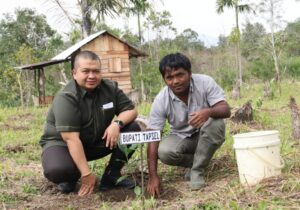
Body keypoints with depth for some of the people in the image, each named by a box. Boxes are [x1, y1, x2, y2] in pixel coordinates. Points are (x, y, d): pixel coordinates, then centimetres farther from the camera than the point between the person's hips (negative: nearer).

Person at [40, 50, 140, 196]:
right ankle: (70, 178, 1)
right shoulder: (66, 98, -26)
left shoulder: (110, 88, -8)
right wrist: (86, 174, -34)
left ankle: (111, 176, -4)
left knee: (132, 129, -14)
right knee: (56, 170, -37)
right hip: (62, 143, -5)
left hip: (96, 142, 5)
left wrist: (117, 123, -28)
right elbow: (71, 139, -31)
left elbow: (131, 110, -4)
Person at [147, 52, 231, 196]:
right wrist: (153, 176, -27)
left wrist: (208, 112, -52)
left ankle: (197, 170, -18)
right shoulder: (161, 100, -20)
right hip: (181, 138, 1)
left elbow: (226, 110, -26)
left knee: (215, 122, -34)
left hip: (207, 135, 0)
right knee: (163, 152, -30)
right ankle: (202, 161, -1)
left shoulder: (205, 82, -22)